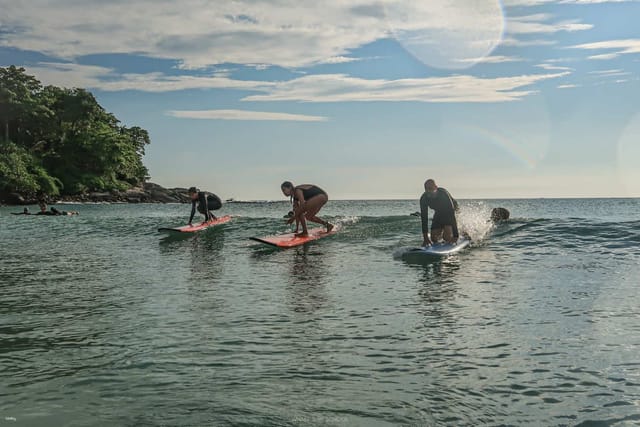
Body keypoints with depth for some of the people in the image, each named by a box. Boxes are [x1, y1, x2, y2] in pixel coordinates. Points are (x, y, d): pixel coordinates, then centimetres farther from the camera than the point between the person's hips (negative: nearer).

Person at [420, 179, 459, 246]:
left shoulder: (443, 193, -36)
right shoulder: (424, 198, -24)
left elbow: (451, 213, -38)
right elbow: (424, 218, -22)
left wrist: (455, 235, -43)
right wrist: (425, 237, -29)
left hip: (450, 213, -4)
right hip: (438, 214, 4)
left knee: (447, 237, -21)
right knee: (434, 239, -5)